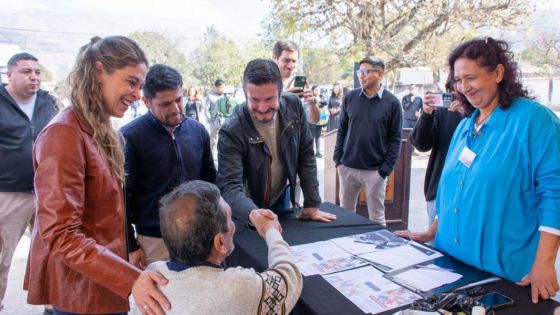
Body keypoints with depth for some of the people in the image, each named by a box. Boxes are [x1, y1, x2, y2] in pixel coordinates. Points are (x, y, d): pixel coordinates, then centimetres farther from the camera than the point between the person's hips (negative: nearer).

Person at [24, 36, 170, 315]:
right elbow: (60, 234, -26)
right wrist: (130, 279, -30)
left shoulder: (99, 132, 6)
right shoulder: (65, 133, -21)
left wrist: (129, 247, 5)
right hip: (83, 291, -8)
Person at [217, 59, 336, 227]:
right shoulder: (231, 131, -28)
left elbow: (306, 156, -7)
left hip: (283, 200, 4)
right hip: (247, 212, -4)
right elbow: (229, 185, -34)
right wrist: (253, 214, -53)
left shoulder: (294, 106, -15)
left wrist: (312, 204, -9)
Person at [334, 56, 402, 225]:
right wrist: (338, 160, 2)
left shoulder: (392, 102, -4)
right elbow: (342, 131, 8)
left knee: (376, 217, 9)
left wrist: (385, 169, -9)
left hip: (375, 170, -2)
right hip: (347, 167, 3)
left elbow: (395, 139, -3)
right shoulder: (350, 97, 3)